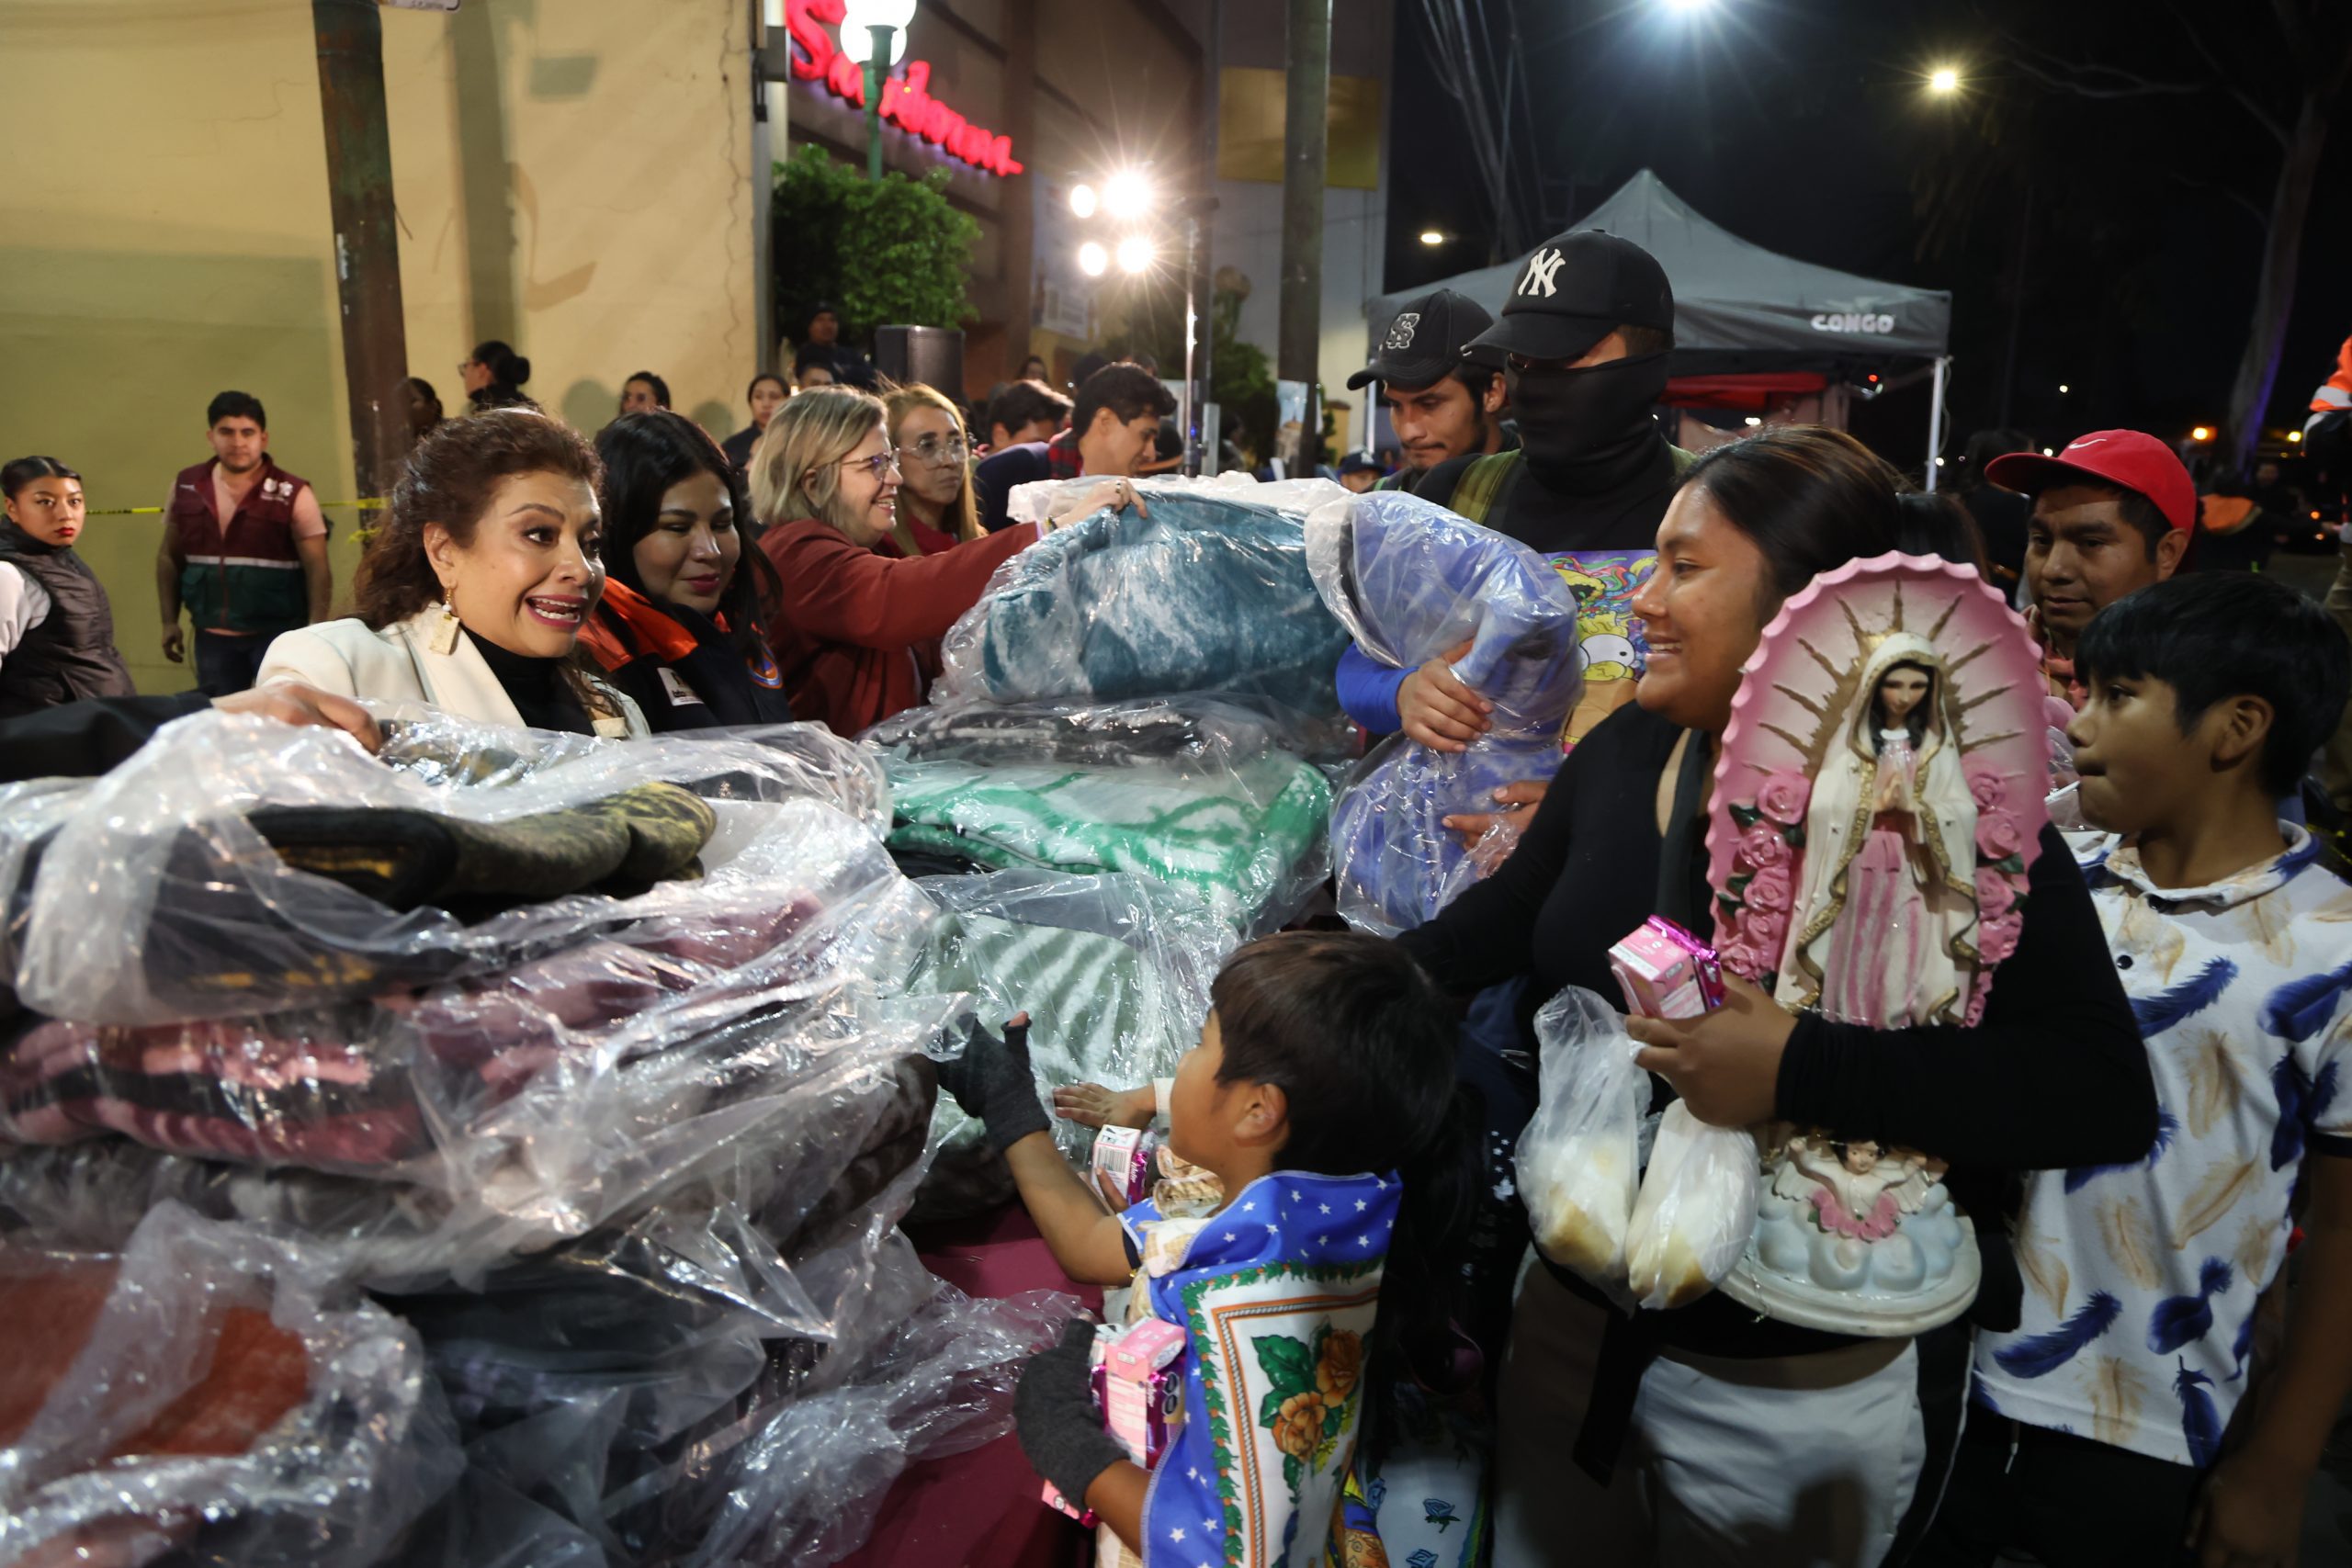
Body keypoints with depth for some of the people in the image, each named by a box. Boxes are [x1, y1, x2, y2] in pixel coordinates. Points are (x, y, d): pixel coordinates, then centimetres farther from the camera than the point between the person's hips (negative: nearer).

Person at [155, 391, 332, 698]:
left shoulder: (293, 494, -7)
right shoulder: (186, 487, 5)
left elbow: (317, 570, -9)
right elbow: (169, 557, 13)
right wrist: (169, 622, 7)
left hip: (278, 634, -4)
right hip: (211, 636, 4)